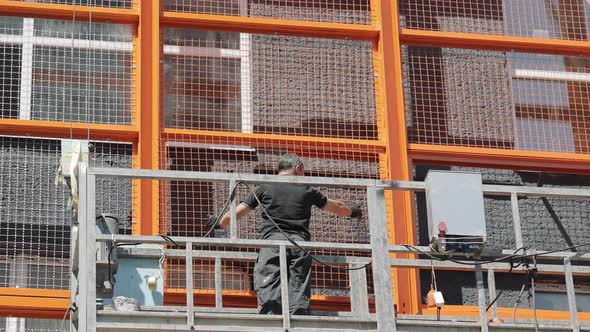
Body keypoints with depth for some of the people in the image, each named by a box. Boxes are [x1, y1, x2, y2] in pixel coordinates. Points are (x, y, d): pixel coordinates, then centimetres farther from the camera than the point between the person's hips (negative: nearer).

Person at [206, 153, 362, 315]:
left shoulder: (265, 187, 16)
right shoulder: (307, 190, 20)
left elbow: (238, 212, 19)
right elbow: (336, 207, 35)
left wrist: (219, 223, 38)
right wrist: (352, 211, 56)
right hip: (299, 241, 1)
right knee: (299, 291, -2)